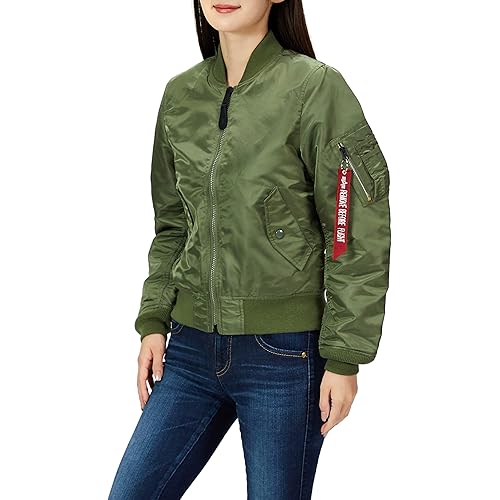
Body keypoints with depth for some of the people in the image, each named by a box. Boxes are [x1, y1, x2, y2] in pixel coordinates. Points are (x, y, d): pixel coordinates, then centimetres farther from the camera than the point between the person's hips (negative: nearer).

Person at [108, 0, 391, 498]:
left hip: (283, 351, -5)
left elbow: (359, 234, -10)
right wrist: (153, 322, 8)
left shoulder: (315, 87, -10)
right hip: (192, 346, 5)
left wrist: (344, 358, -11)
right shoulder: (180, 94, 6)